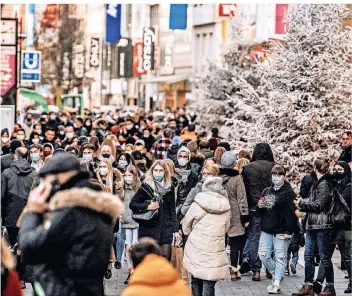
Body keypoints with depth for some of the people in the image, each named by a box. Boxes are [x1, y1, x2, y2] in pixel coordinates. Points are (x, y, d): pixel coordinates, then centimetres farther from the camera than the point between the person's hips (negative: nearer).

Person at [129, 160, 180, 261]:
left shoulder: (169, 187, 9)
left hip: (165, 228, 3)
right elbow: (132, 204, 0)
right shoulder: (146, 187, -1)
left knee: (166, 256, -1)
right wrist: (147, 207, -15)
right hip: (149, 229, -3)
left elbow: (172, 210, 12)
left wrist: (175, 230, 8)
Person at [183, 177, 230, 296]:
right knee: (209, 286, 0)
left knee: (196, 283, 16)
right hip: (215, 255, 0)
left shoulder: (197, 205, -8)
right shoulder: (225, 208, -2)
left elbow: (186, 229, 4)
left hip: (196, 252, 0)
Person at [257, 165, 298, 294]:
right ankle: (275, 275, 27)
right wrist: (259, 207, 0)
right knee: (263, 255, 5)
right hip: (266, 229, 6)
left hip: (281, 230, -6)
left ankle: (276, 285, -1)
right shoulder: (266, 191, 14)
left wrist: (289, 231, -19)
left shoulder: (288, 192, -7)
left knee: (280, 257, -3)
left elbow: (291, 212, -13)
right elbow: (260, 212, 23)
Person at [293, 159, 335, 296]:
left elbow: (318, 205, -16)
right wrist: (302, 206, 4)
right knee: (308, 255, 8)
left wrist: (302, 202, -6)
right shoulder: (318, 183, 16)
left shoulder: (324, 184, -13)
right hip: (312, 225, 9)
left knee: (325, 256, -3)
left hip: (322, 225, -9)